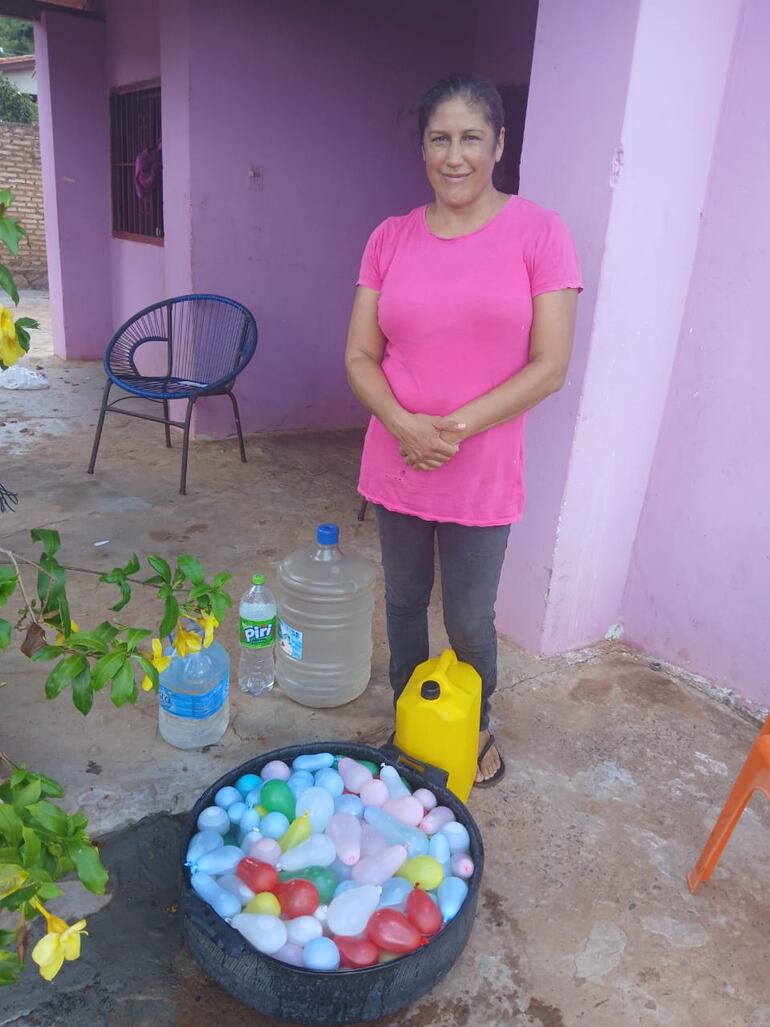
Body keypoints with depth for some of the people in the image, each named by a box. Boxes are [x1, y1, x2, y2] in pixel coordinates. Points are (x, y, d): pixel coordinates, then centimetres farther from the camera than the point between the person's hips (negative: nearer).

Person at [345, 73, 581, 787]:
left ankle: (476, 723, 40)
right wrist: (405, 424, -18)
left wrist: (455, 426, -19)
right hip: (396, 462, 3)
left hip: (482, 474, -3)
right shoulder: (390, 239, 2)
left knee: (469, 617, 10)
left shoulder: (539, 234, -7)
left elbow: (549, 366, -11)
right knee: (404, 598, 17)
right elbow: (359, 356, 0)